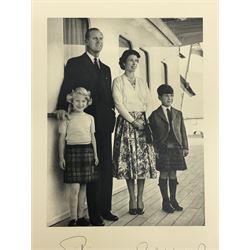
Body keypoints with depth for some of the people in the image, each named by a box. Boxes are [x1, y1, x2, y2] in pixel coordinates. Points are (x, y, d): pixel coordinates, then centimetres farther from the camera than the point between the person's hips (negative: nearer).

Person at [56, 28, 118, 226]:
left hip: (104, 124, 6)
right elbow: (67, 89, -6)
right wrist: (62, 107, -21)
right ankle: (93, 214, 12)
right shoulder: (75, 64, 2)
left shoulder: (106, 68, 21)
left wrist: (112, 111, 6)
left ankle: (105, 208, 23)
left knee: (107, 168, 10)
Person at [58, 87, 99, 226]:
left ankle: (81, 216, 21)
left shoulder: (90, 118, 9)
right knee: (75, 188, -5)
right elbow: (62, 138, 0)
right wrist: (61, 157, -3)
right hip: (72, 151, -4)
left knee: (83, 187, 10)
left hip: (87, 151, 4)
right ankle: (73, 219, 7)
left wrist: (95, 154, 11)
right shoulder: (66, 118, -1)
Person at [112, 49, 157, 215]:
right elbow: (119, 104, -6)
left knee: (144, 160, -1)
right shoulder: (118, 81, 5)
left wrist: (144, 119, -5)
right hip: (126, 123, -4)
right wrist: (133, 121, -13)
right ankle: (132, 199, 5)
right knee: (129, 160, -5)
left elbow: (149, 103, 12)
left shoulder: (142, 82, 19)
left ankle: (140, 199, 7)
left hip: (143, 123, 4)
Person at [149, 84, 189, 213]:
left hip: (176, 149, 3)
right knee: (164, 175, 4)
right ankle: (165, 201, 16)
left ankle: (173, 199, 24)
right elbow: (152, 135, -2)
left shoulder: (178, 114, 11)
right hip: (162, 149, -3)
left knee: (173, 175, 11)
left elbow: (182, 131, 12)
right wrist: (155, 151, -8)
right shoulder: (154, 115, -1)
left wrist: (185, 147, 6)